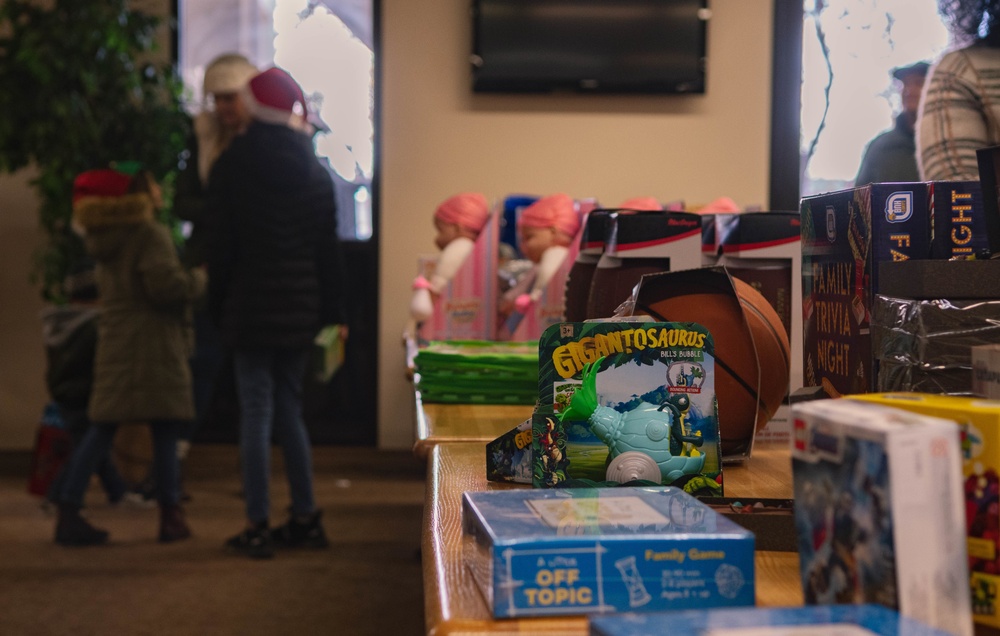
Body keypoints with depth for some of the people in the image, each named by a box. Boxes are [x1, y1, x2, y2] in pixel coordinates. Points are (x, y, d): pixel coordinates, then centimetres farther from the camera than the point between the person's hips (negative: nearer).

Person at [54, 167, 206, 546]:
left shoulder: (107, 238, 17)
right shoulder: (151, 235, -10)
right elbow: (164, 284, -21)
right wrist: (199, 280, -2)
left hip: (114, 343, 8)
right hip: (153, 344, -8)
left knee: (101, 429, 7)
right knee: (164, 430, -1)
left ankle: (68, 512, 3)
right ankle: (170, 516, 4)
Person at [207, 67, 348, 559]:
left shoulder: (230, 167, -4)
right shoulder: (315, 172, 6)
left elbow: (221, 245, -3)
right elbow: (329, 248, 7)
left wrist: (218, 307, 4)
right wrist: (333, 313, 11)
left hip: (251, 307, -4)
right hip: (301, 309, 4)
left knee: (256, 412, -2)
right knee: (289, 408, 14)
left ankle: (258, 527, 0)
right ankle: (305, 519, 16)